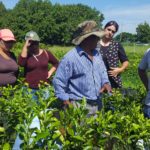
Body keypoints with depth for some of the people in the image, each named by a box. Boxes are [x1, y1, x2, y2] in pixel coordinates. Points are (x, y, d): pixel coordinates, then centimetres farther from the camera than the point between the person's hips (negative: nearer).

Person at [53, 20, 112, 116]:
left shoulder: (97, 54, 8)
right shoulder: (70, 58, -15)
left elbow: (102, 71, 21)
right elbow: (58, 81, -11)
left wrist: (105, 83, 0)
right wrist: (66, 102, -12)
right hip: (79, 106, -7)